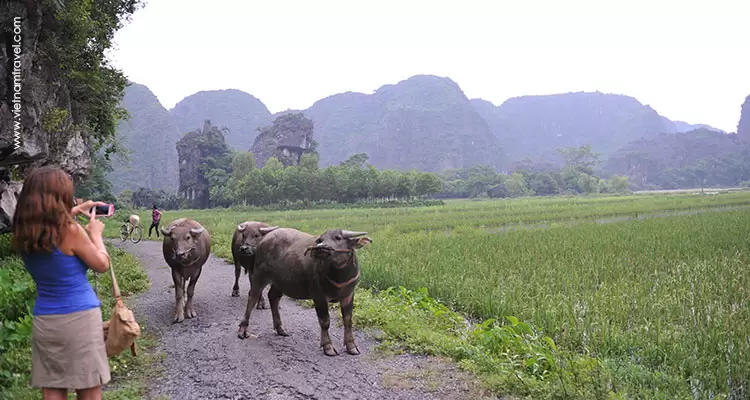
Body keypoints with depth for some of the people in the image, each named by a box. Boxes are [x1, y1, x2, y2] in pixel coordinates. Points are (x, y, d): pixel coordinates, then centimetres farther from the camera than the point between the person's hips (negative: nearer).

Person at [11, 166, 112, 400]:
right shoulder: (71, 231, -17)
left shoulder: (23, 235, 1)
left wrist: (74, 212, 27)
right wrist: (96, 234, 8)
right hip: (79, 318, -6)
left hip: (43, 321, 6)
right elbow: (102, 265, -5)